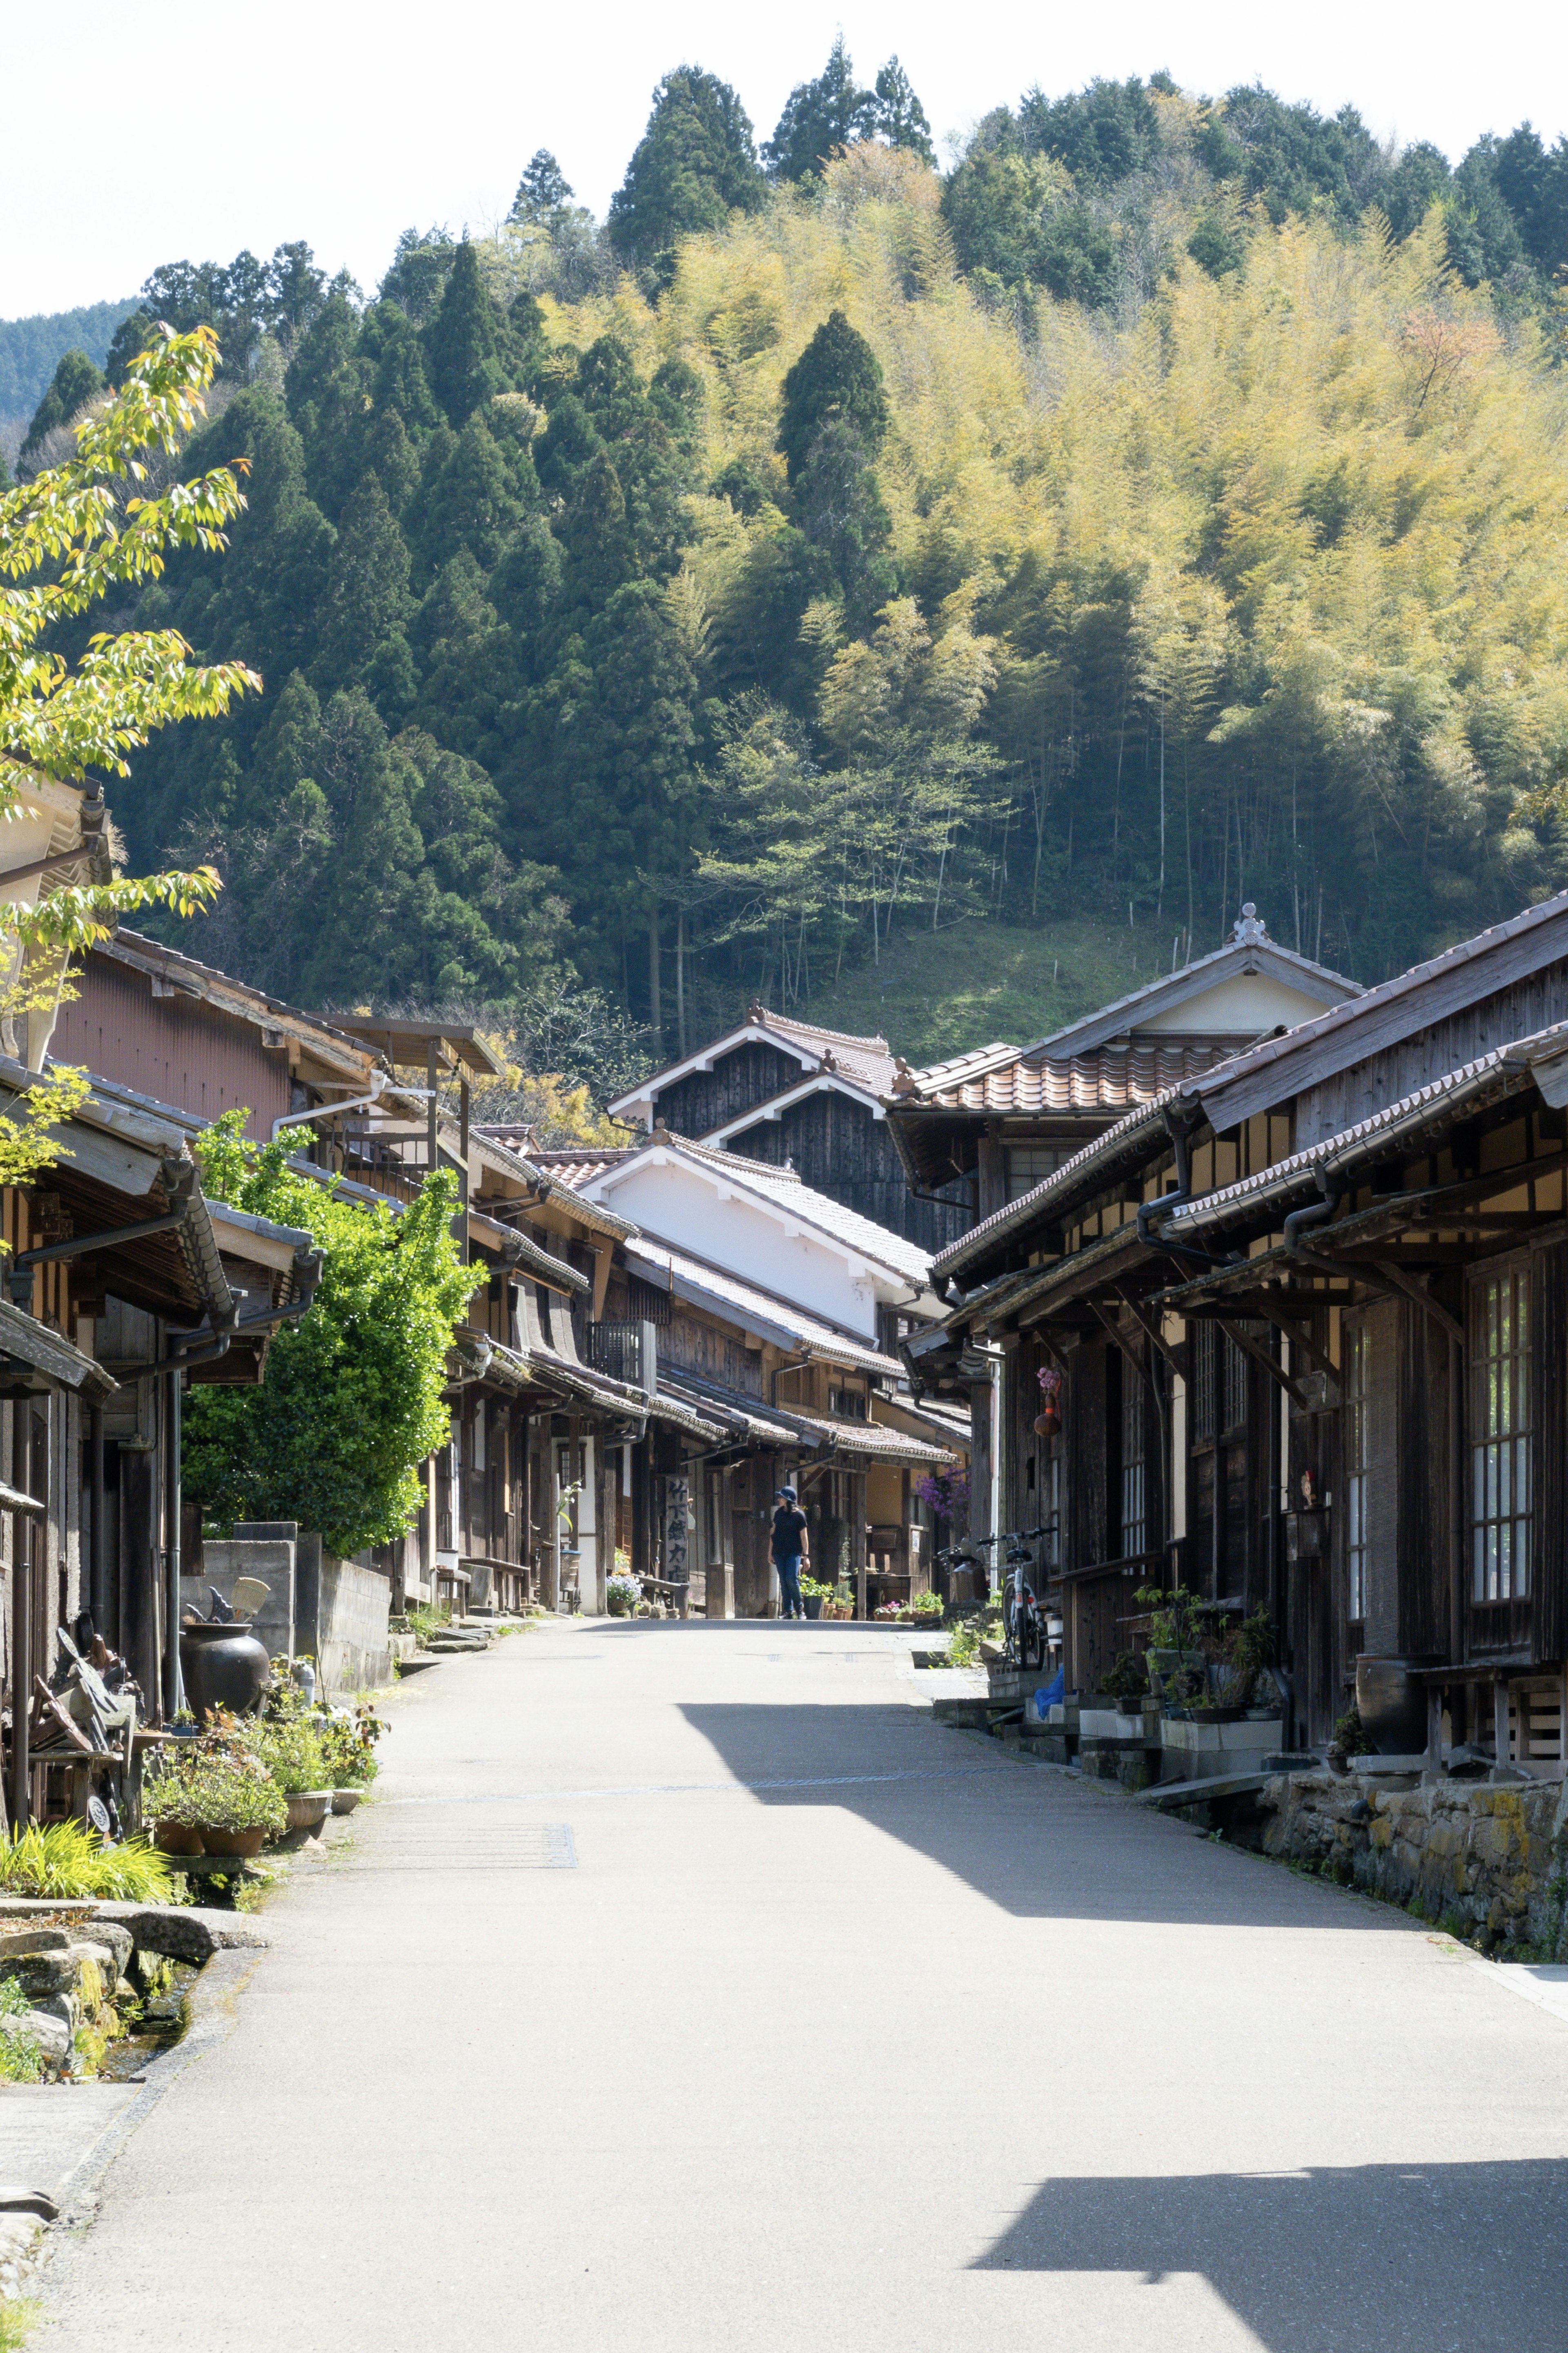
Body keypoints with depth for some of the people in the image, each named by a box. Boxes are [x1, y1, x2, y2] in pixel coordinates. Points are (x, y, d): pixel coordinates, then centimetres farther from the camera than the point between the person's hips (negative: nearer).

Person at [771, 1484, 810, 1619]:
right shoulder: (779, 1514, 10)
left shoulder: (799, 1515, -5)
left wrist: (806, 1556, -8)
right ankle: (788, 1610, 4)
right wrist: (771, 1552, 15)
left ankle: (799, 1608, -1)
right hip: (780, 1552, 5)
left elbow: (804, 1537, -4)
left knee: (792, 1579, -16)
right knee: (784, 1581, 0)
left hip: (794, 1552, -5)